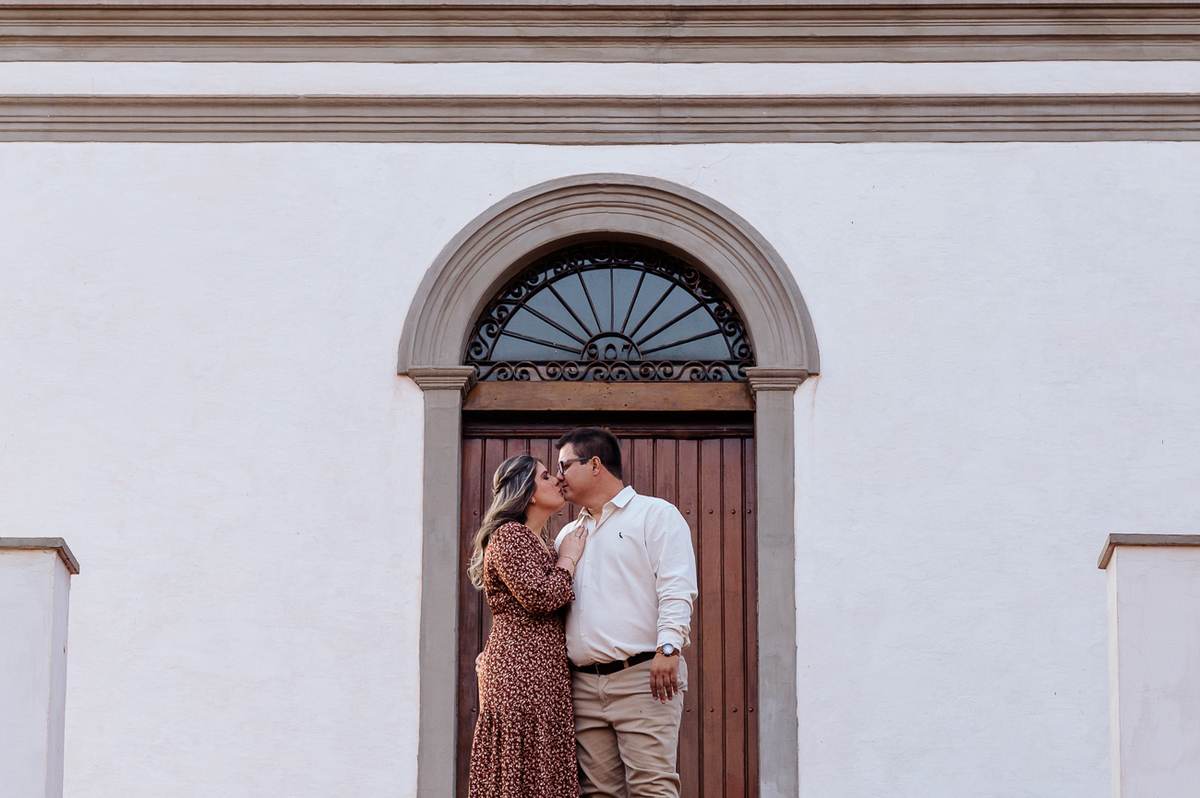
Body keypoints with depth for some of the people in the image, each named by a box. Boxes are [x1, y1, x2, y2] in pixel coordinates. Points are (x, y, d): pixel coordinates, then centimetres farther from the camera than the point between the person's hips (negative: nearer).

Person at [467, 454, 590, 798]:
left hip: (546, 675, 9)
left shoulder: (541, 546, 25)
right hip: (520, 675, -9)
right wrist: (569, 559, -3)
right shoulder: (509, 536, -6)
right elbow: (539, 598, -16)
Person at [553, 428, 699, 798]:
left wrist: (668, 647, -19)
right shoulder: (568, 534, 25)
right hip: (584, 685, 6)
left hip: (642, 674, -6)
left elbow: (677, 588, -6)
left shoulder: (655, 514, 5)